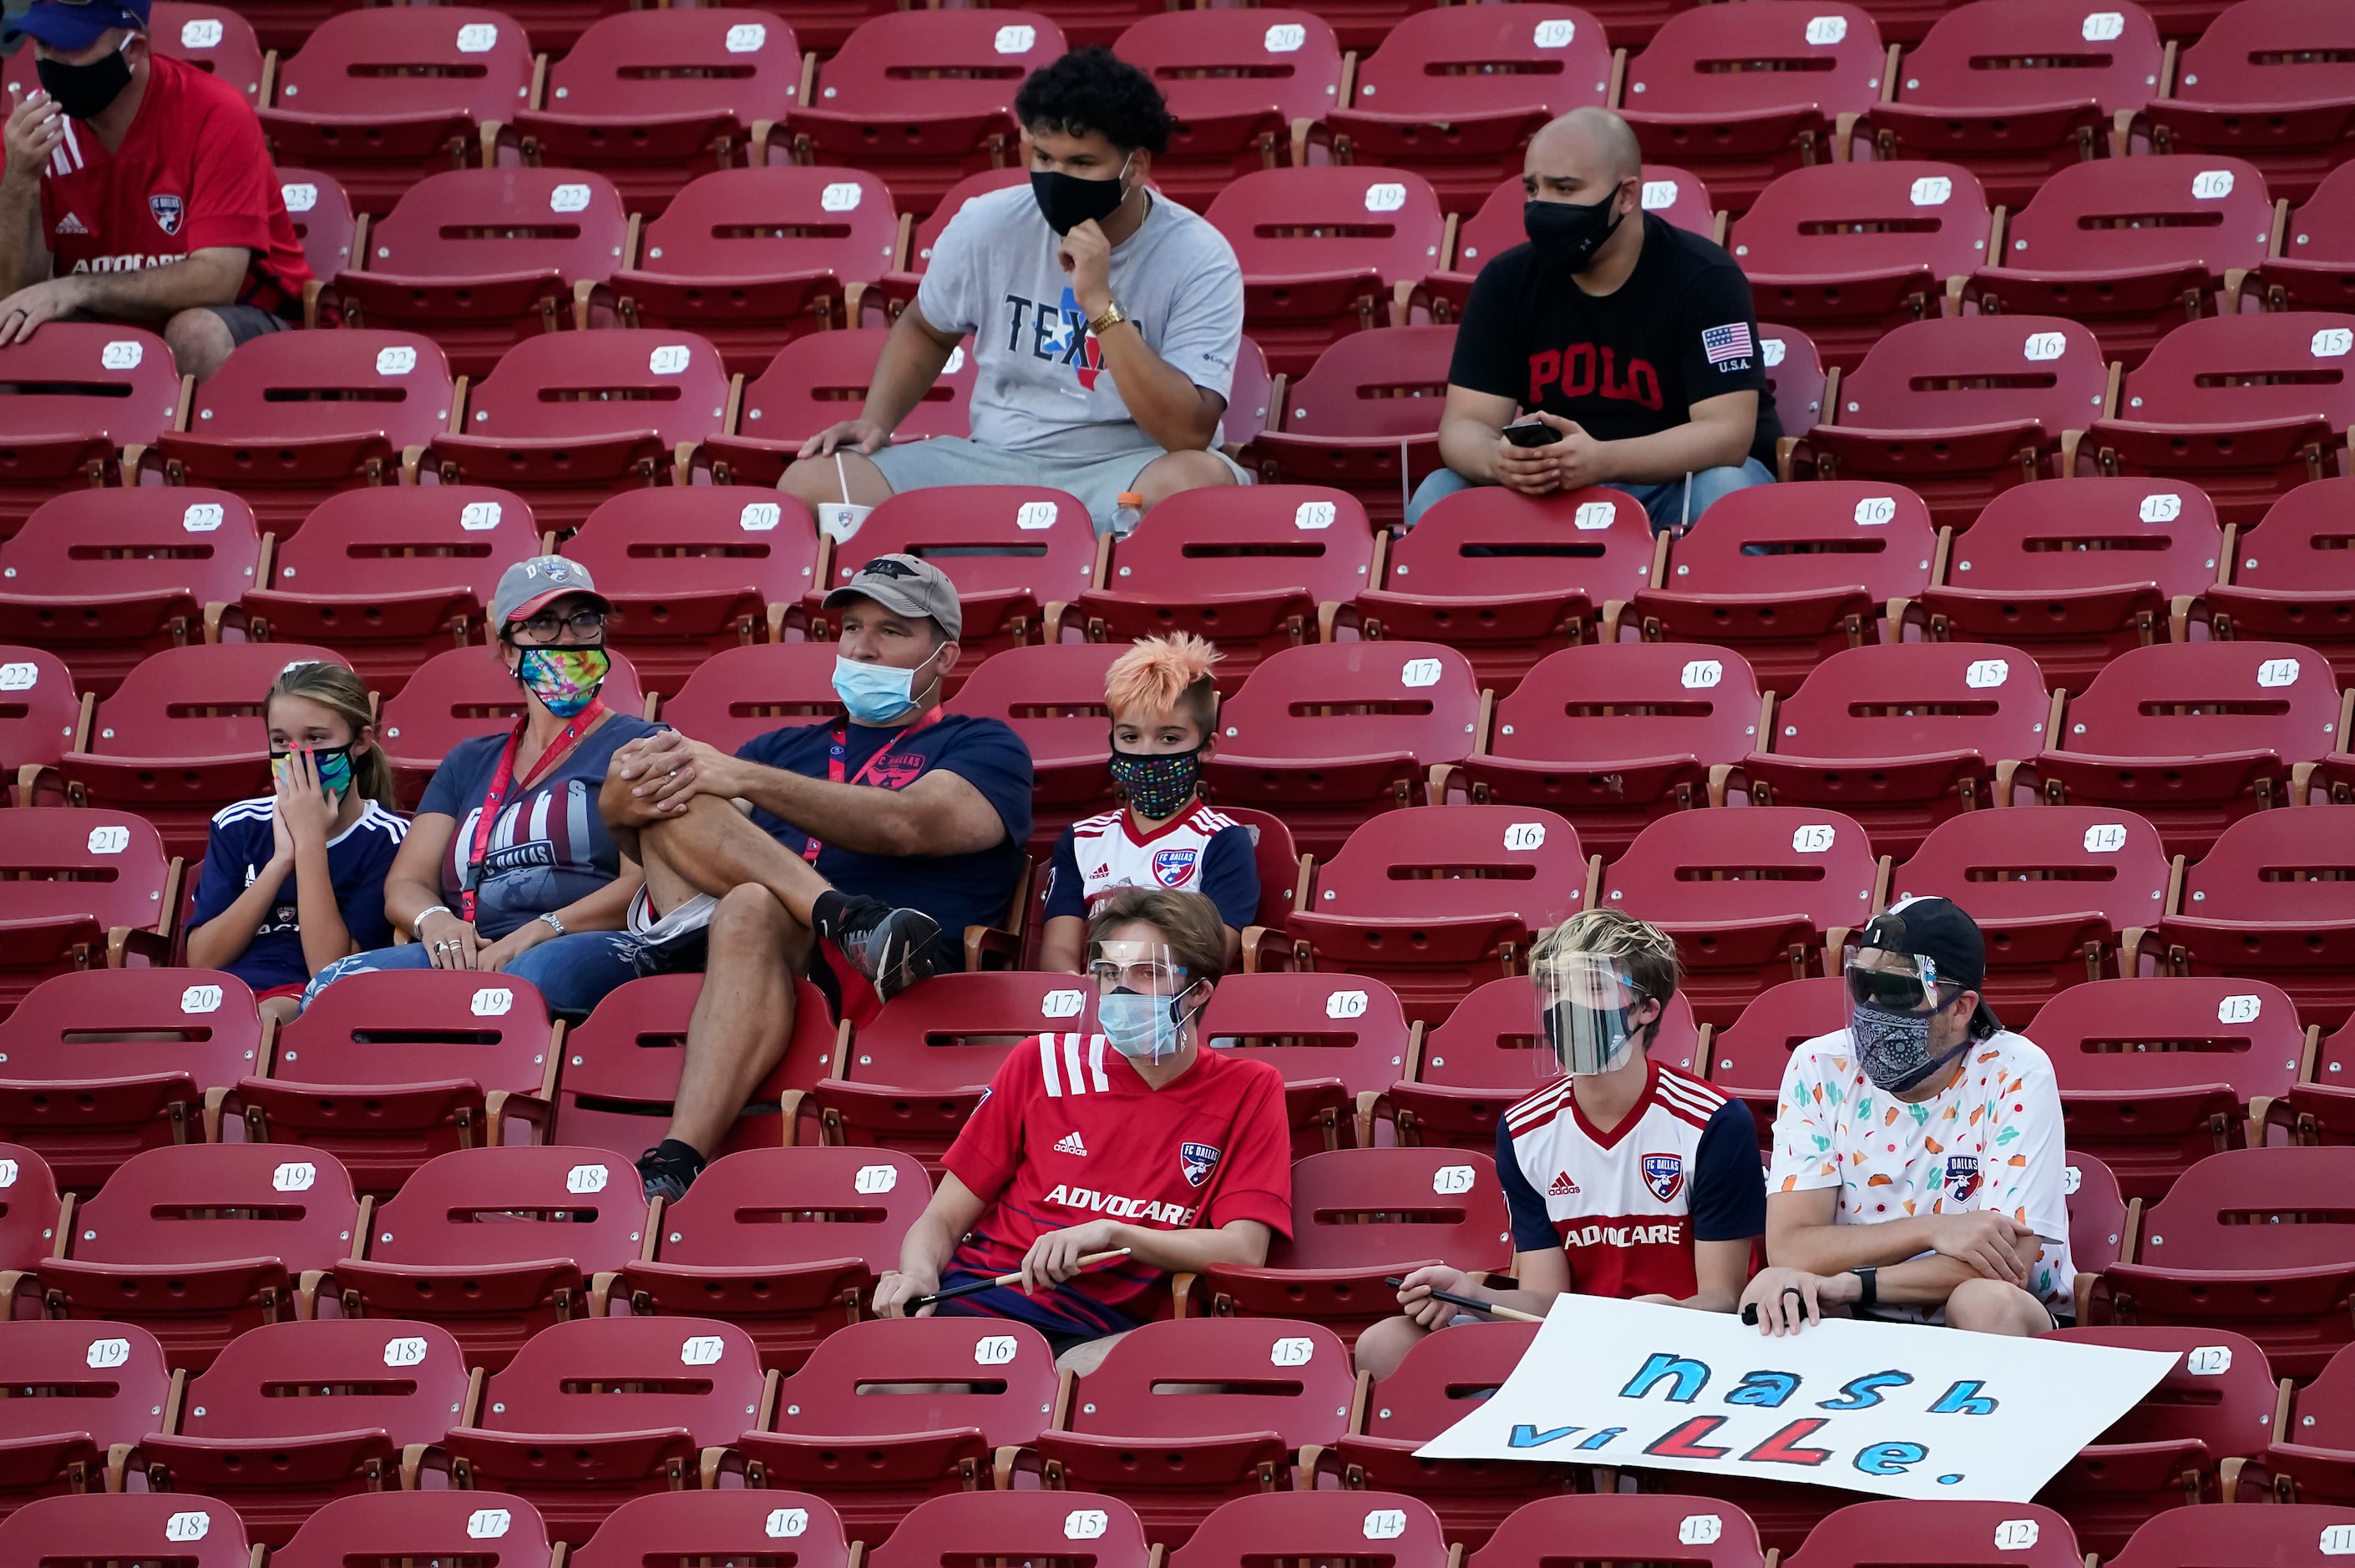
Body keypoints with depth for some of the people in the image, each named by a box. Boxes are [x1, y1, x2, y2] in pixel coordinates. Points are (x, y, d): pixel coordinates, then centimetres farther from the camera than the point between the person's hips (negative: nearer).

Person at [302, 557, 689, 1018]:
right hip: (476, 955, 4)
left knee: (539, 975, -43)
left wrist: (536, 934, -17)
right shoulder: (468, 764, 29)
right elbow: (404, 885, 21)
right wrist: (434, 920, -5)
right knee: (334, 987, -26)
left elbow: (644, 886, -2)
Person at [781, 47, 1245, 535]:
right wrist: (875, 421, 5)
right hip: (996, 460, 3)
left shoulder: (1198, 260, -12)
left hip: (1128, 475, -3)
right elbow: (925, 329, 22)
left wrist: (1101, 304, -26)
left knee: (1203, 481, -40)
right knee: (810, 484, -18)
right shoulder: (988, 224, -1)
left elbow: (1189, 435, -22)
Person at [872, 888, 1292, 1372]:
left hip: (1102, 1332, 0)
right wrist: (919, 1274, -9)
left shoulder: (1247, 1091, 10)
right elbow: (943, 1219, 15)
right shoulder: (1044, 1064, 15)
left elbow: (1244, 1251, -2)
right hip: (978, 1305, 0)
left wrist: (1111, 1233, -15)